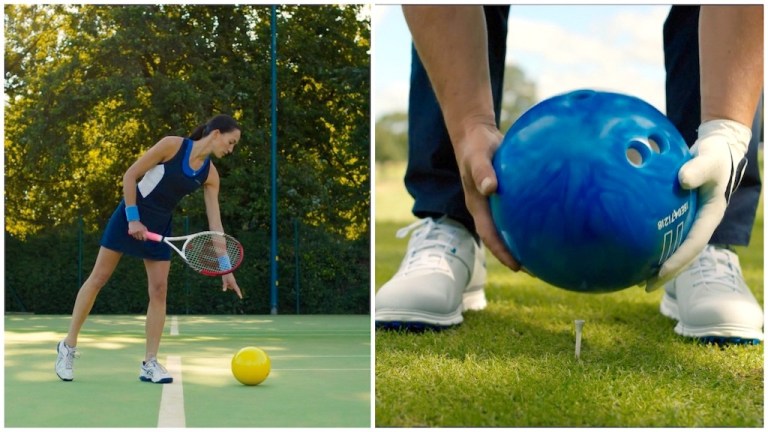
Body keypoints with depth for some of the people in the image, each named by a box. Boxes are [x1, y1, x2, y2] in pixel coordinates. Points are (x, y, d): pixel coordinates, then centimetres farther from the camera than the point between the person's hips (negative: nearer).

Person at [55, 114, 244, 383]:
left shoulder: (210, 175, -3)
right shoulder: (173, 145, -17)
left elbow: (215, 224, -3)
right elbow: (130, 176, -13)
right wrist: (133, 219, -18)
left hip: (159, 226, 5)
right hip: (130, 216, -5)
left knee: (159, 290, -4)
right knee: (98, 278, 0)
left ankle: (150, 364, 2)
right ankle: (68, 346, 13)